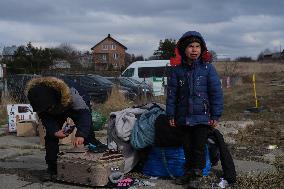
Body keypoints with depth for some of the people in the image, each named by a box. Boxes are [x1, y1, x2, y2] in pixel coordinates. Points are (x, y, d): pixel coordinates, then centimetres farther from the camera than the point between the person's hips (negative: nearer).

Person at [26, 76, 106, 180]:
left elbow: (84, 112, -47)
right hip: (57, 112, 4)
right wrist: (55, 131, -40)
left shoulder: (71, 91, -46)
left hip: (79, 106, -3)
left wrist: (80, 134, -60)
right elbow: (45, 118, -20)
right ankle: (52, 168, -1)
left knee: (88, 135, -14)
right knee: (50, 136, -9)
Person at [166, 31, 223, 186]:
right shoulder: (177, 70, 2)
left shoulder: (207, 68, -4)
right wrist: (171, 115, 4)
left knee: (199, 146, 0)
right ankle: (188, 172, 28)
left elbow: (216, 92, -3)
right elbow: (171, 93, 6)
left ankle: (197, 171, 17)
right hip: (183, 117, 3)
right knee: (187, 147, 13)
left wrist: (216, 115, -6)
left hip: (203, 116, -3)